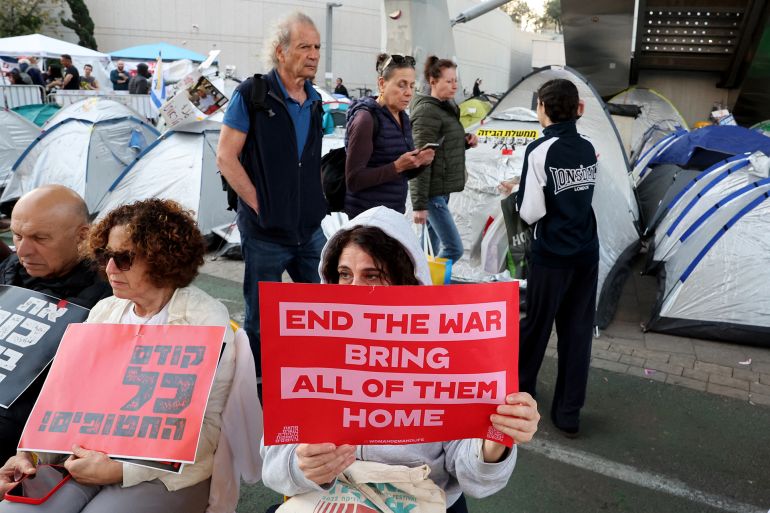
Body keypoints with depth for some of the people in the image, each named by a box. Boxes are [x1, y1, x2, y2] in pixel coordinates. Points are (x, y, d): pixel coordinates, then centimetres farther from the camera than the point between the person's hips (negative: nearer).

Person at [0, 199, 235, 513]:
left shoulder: (207, 320, -12)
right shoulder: (104, 310, 9)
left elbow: (207, 427, -14)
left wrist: (120, 470, -19)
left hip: (163, 471, -5)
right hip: (87, 452, 5)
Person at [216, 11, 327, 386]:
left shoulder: (315, 102, 9)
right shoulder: (252, 94, -8)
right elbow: (225, 157, -10)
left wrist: (314, 205, 9)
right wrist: (259, 205, -12)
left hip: (310, 230, 6)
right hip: (265, 233, -5)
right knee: (261, 321, 8)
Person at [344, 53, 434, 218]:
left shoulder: (403, 118, 9)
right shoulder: (366, 118, -14)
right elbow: (353, 180, -18)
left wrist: (419, 162, -3)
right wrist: (397, 166, -23)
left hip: (395, 214, 7)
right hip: (366, 217, -7)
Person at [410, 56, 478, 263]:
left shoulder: (448, 107, 14)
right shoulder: (427, 112, -15)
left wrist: (466, 141, 5)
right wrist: (419, 204, -22)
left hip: (442, 189, 9)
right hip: (431, 191, -9)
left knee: (430, 249, 13)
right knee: (454, 248, -8)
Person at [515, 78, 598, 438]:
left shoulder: (540, 151, -15)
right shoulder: (588, 149, 5)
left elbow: (530, 212, -17)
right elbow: (583, 195, 11)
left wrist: (516, 196, 3)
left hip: (551, 256, -5)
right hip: (587, 253, 6)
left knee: (536, 324, 12)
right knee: (578, 330, 9)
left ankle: (519, 387, 34)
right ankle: (568, 414, 18)